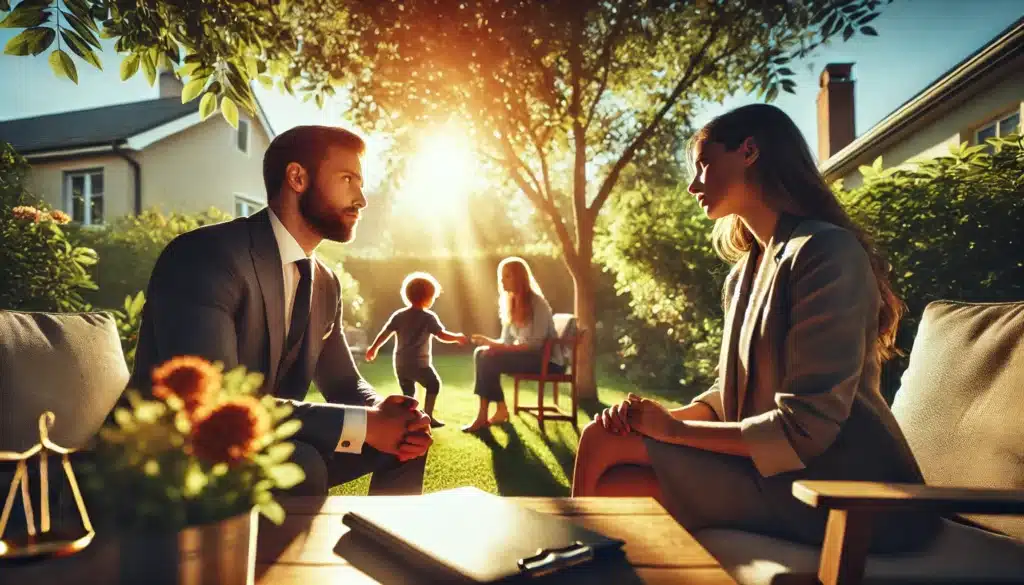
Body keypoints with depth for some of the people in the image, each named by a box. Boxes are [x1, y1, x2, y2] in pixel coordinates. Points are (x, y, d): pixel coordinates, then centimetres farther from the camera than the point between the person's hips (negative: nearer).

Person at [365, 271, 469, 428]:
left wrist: (373, 348, 16)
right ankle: (428, 416, 14)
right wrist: (458, 337, 3)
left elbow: (385, 333, 3)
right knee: (433, 384, 16)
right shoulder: (429, 317, -10)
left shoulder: (399, 315, 2)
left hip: (400, 363, 5)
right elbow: (443, 335, -14)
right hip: (420, 364, -5)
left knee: (408, 392, 19)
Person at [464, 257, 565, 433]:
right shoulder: (510, 303, 8)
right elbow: (507, 341, 8)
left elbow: (535, 344, -22)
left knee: (490, 359, -23)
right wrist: (489, 342, -14)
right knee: (481, 353, -11)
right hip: (525, 356, 8)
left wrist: (498, 346, -26)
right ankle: (501, 409, -10)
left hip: (547, 360, -8)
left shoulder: (537, 303, -16)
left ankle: (483, 416, -14)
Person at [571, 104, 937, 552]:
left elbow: (804, 428, -21)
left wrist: (674, 430, -13)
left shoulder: (826, 251, -16)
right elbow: (731, 392, 13)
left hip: (839, 482, -8)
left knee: (605, 442, -17)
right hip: (765, 464, 8)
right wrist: (661, 416, -7)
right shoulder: (742, 274, 13)